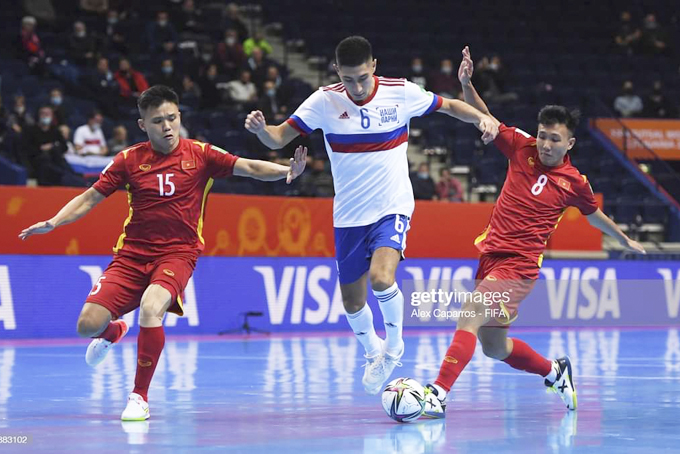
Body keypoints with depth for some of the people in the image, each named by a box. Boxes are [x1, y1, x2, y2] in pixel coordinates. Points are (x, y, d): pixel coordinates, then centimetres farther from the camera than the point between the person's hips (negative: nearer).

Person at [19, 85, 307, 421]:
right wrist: (52, 223, -7)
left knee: (150, 308, -33)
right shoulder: (129, 160, 2)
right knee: (88, 325, -11)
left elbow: (249, 168, -8)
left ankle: (139, 396, -16)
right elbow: (90, 198, 7)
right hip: (131, 254, 2)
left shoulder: (200, 154, -2)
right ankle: (113, 332, 32)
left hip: (177, 254, -2)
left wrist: (287, 170, -26)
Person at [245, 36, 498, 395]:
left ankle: (394, 346, 1)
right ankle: (373, 353, 39)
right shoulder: (325, 101, -9)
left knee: (382, 278, -26)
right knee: (352, 302, 9)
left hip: (393, 207, -2)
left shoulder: (401, 93, -9)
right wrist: (260, 129, -32)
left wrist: (481, 117, -13)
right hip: (348, 216, 2)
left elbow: (449, 106, 6)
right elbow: (279, 138, -9)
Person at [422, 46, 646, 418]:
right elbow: (485, 118, 2)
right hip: (490, 254, 5)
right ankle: (555, 371, 41)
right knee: (494, 348, 15)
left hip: (519, 266, -5)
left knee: (469, 315, -27)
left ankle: (439, 393, -33)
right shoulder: (522, 148, 3)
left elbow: (595, 215, 19)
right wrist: (467, 84, -15)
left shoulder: (574, 183, -1)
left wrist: (625, 241, 32)